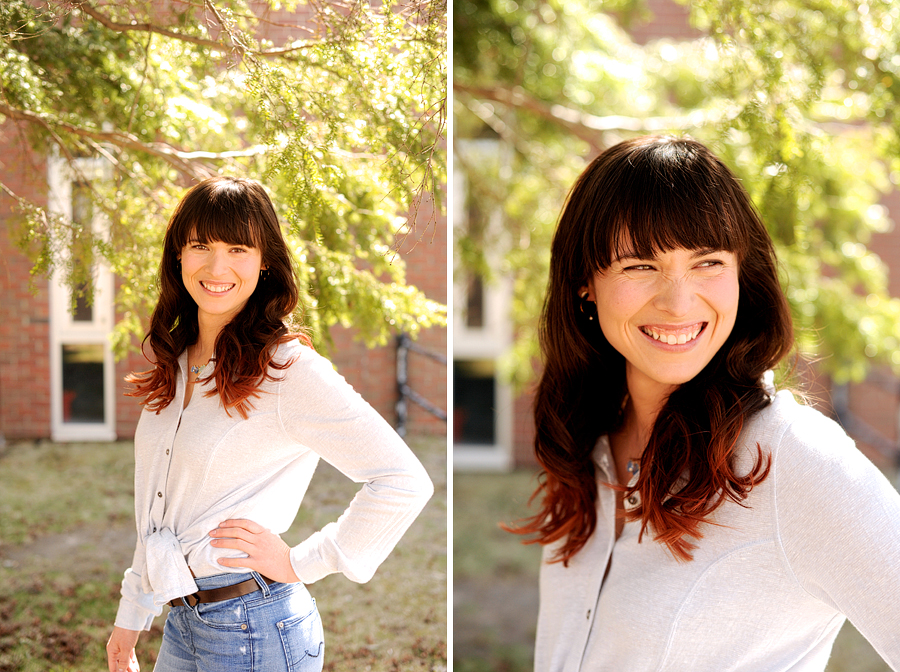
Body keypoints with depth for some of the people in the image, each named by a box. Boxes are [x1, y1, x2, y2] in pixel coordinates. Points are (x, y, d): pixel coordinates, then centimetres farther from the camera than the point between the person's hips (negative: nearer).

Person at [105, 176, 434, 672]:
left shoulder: (289, 368, -17)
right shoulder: (176, 364, 7)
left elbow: (405, 482, -23)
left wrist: (301, 563, -15)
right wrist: (130, 617, 16)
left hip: (253, 629, -7)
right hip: (181, 622, 7)